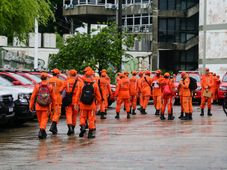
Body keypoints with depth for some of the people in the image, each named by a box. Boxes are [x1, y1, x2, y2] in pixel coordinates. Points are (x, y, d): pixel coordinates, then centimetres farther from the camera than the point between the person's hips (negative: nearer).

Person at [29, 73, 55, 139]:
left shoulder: (37, 86, -3)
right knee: (44, 119, -1)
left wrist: (31, 106, 1)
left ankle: (42, 131, 26)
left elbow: (33, 97, -4)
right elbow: (53, 98, 5)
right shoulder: (50, 87, -1)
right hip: (46, 107, 0)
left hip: (38, 106, 1)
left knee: (40, 119, 14)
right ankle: (41, 131, -19)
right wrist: (53, 106, 17)